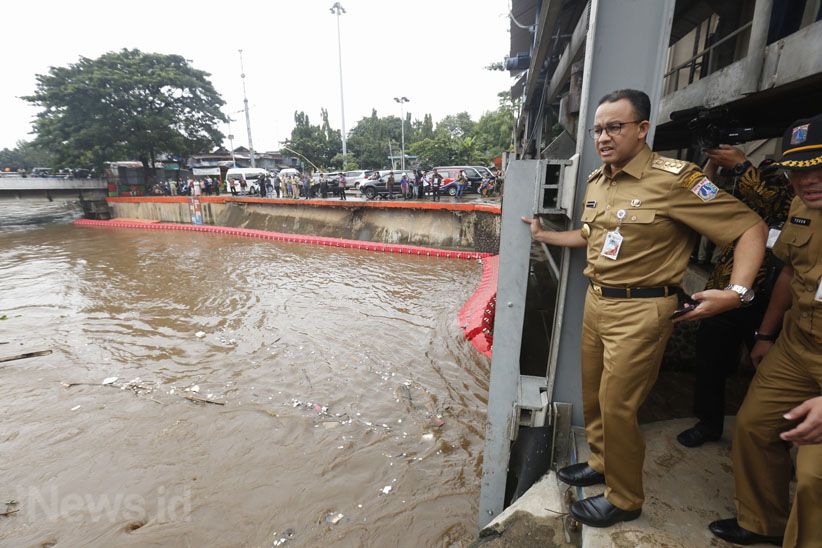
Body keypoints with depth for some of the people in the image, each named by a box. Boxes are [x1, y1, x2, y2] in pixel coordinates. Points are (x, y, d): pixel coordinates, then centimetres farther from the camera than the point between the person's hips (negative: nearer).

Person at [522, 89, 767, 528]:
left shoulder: (673, 178, -15)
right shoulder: (596, 181, 9)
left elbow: (751, 228, -11)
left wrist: (738, 292, -22)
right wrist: (543, 234, 24)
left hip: (640, 310, -7)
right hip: (596, 300, 8)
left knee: (617, 406, 2)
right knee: (593, 394, 19)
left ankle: (624, 500, 26)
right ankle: (601, 463, 42)